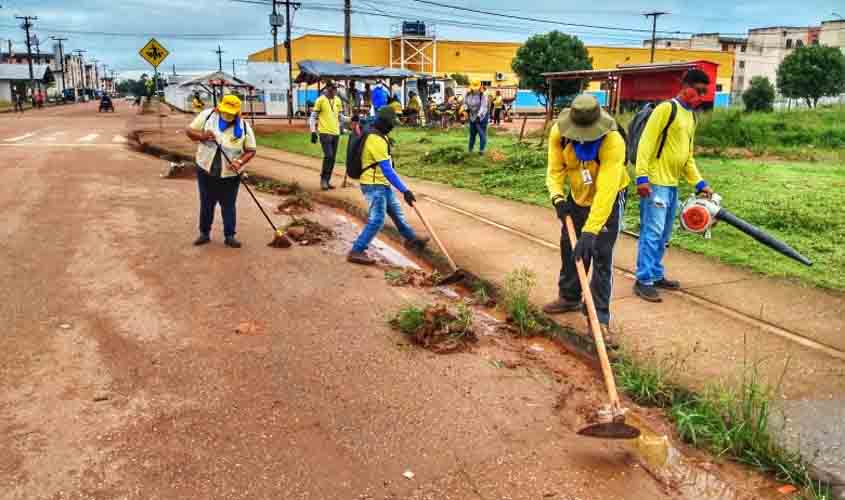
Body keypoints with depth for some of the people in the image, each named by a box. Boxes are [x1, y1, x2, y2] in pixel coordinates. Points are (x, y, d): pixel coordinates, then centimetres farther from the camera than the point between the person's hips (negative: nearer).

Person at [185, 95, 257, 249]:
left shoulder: (244, 127, -9)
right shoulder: (207, 115, -6)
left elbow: (251, 150, -4)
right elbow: (189, 131, -1)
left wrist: (240, 161, -22)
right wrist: (202, 136, -23)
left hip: (230, 175, -1)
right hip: (206, 171, 2)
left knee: (229, 206, 7)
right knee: (206, 204, 14)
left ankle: (229, 236, 19)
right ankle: (204, 233, 28)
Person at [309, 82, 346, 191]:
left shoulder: (338, 100, 10)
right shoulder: (320, 100, -5)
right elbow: (313, 117, -3)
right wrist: (313, 132, -10)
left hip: (335, 133, 6)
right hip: (324, 132, -6)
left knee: (333, 158, 8)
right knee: (328, 156, -15)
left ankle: (327, 181, 18)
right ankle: (323, 180, -1)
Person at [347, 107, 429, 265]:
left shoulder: (378, 135, 10)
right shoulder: (376, 140, -23)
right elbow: (387, 170, -27)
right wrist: (404, 190, -26)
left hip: (382, 184, 10)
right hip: (374, 186, -10)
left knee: (396, 212, 22)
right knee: (377, 220, -13)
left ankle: (411, 238, 40)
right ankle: (356, 252, -8)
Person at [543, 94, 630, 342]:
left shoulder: (613, 142, -37)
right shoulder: (558, 133, -23)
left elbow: (605, 192, -42)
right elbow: (555, 170, -15)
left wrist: (589, 232, -46)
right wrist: (557, 197, -36)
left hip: (609, 199, -5)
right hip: (577, 196, 5)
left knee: (601, 255, -9)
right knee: (568, 246, 15)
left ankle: (600, 317, 1)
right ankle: (569, 297, 35)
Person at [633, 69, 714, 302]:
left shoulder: (691, 116, 18)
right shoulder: (666, 108, -9)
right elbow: (646, 143, -14)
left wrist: (699, 183, 15)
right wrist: (642, 177, -21)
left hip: (673, 184, 9)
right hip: (655, 183, -9)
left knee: (663, 235, 14)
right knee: (652, 233, -8)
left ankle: (656, 275, 24)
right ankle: (644, 281, -3)